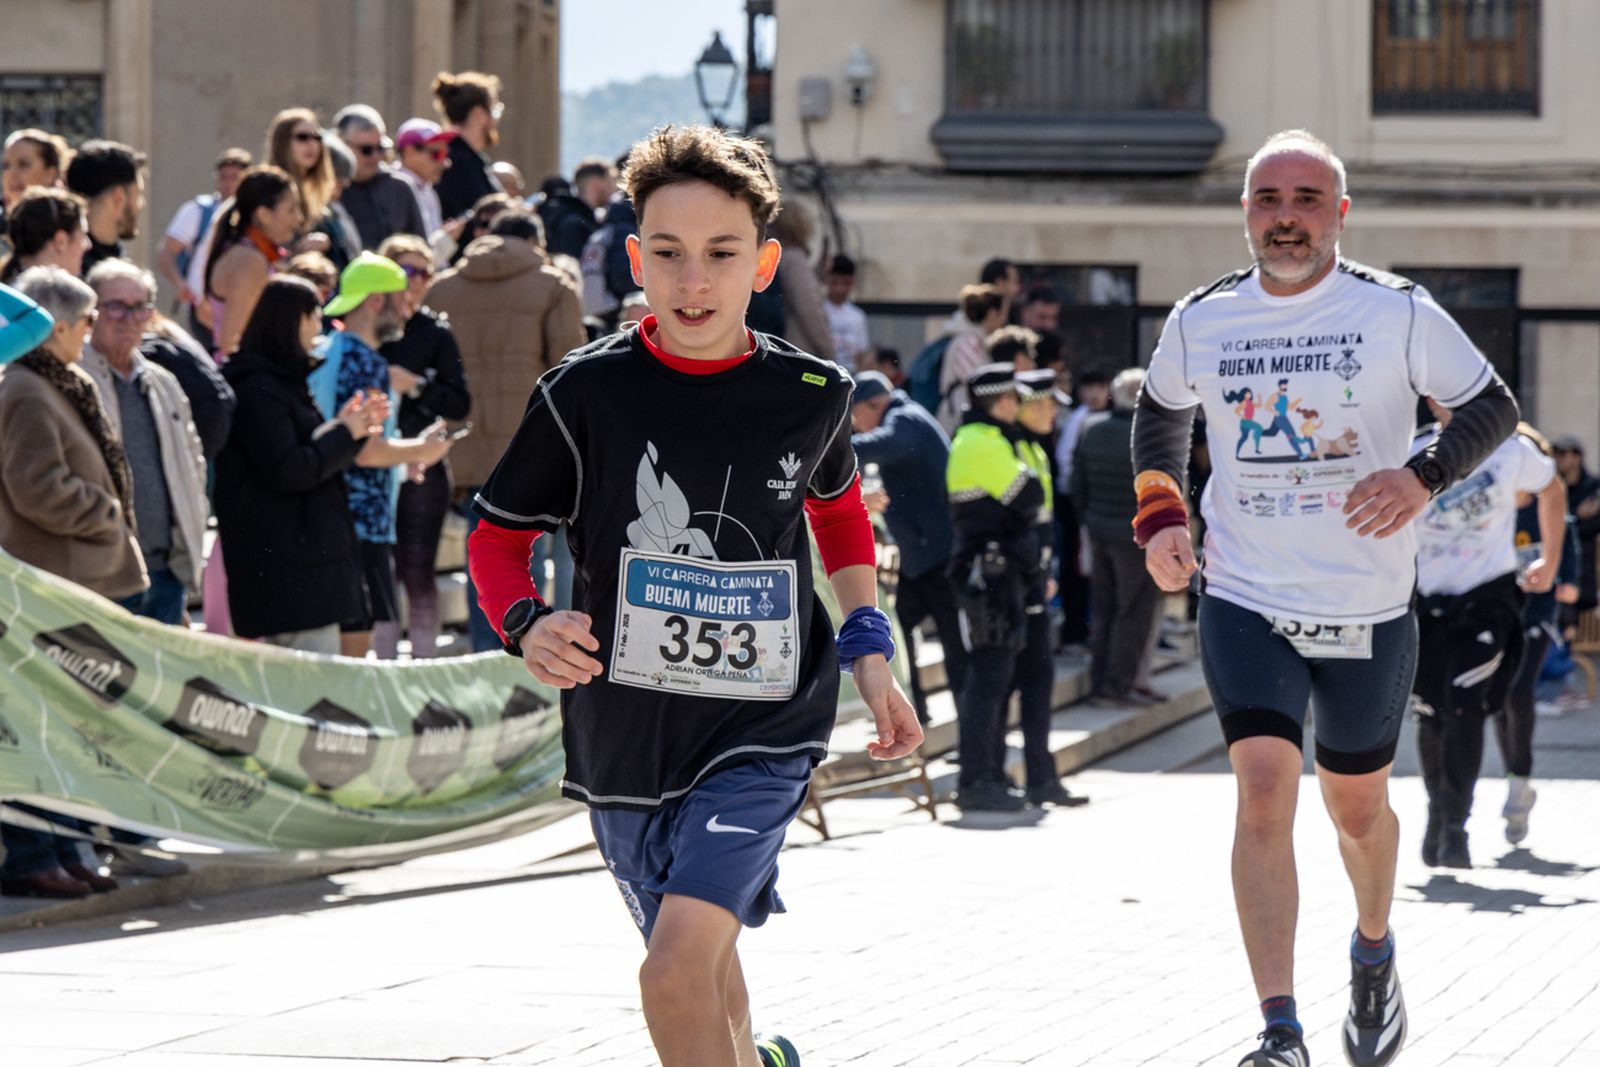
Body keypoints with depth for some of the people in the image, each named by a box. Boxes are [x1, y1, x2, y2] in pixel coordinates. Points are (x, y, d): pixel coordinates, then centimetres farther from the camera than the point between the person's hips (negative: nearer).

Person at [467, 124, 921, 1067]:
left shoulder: (810, 394, -4)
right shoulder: (588, 393, -8)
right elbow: (497, 536, 2)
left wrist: (868, 646, 10)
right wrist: (529, 626, -17)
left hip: (764, 731, -2)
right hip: (626, 733, 2)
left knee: (678, 974, -22)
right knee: (707, 978, 18)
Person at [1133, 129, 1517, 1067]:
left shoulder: (1397, 312, -6)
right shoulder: (1199, 322, 1)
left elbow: (1495, 407, 0)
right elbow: (1161, 413, 20)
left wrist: (1424, 476, -17)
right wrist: (1160, 517, 6)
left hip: (1369, 610, 0)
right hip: (1247, 603, 0)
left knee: (1358, 808, 14)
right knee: (1265, 794, -17)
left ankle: (1374, 949, 47)